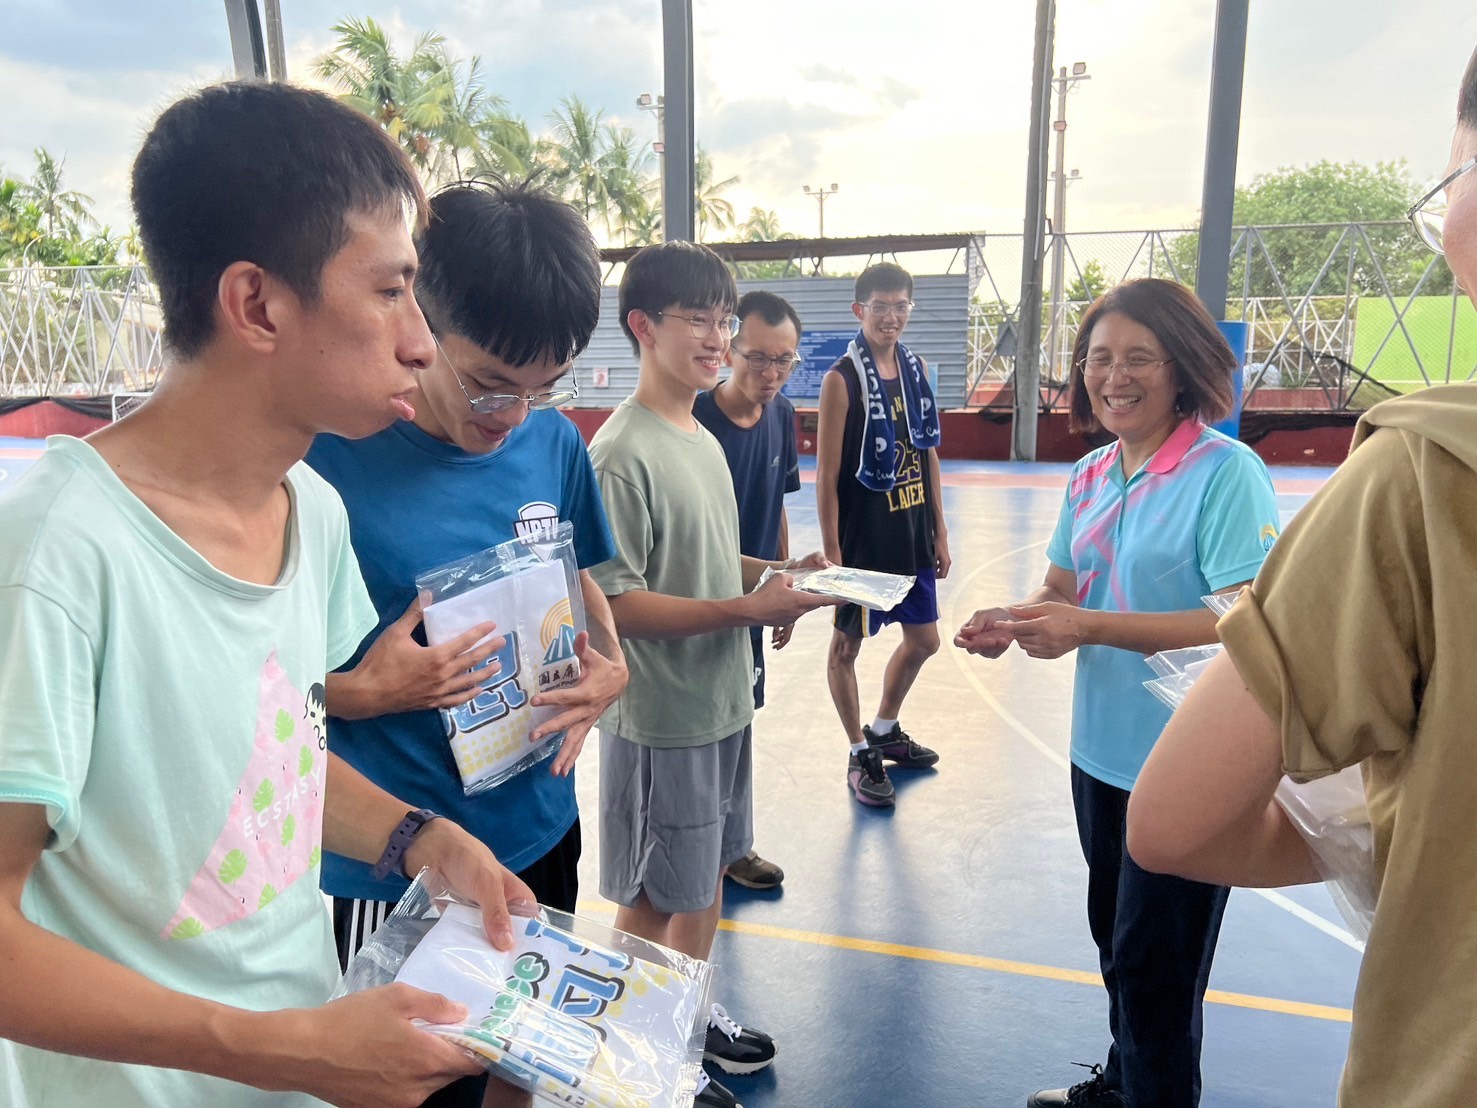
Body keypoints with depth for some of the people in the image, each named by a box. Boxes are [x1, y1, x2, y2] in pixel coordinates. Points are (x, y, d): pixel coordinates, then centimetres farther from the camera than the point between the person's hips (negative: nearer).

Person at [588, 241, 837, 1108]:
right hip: (662, 717, -8)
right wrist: (747, 608, -25)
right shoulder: (624, 453, -20)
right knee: (654, 897, 10)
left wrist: (777, 575, 0)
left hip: (724, 702, 9)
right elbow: (613, 603, -23)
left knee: (709, 872, 22)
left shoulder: (702, 438, 7)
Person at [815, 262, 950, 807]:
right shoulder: (842, 379, -13)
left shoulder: (916, 368, 6)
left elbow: (929, 455, 12)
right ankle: (860, 755, 25)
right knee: (846, 645, 6)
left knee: (923, 640, 17)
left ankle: (885, 730, 40)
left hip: (912, 533, 7)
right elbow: (826, 474, -13)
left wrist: (939, 532, 11)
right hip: (862, 536, -7)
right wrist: (831, 553, -15)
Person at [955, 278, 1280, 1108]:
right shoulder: (1091, 476, 6)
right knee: (1116, 939, 25)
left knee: (1154, 962, 8)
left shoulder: (1228, 473, -18)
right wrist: (1013, 621, -12)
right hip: (1103, 751, 8)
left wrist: (1090, 627, -30)